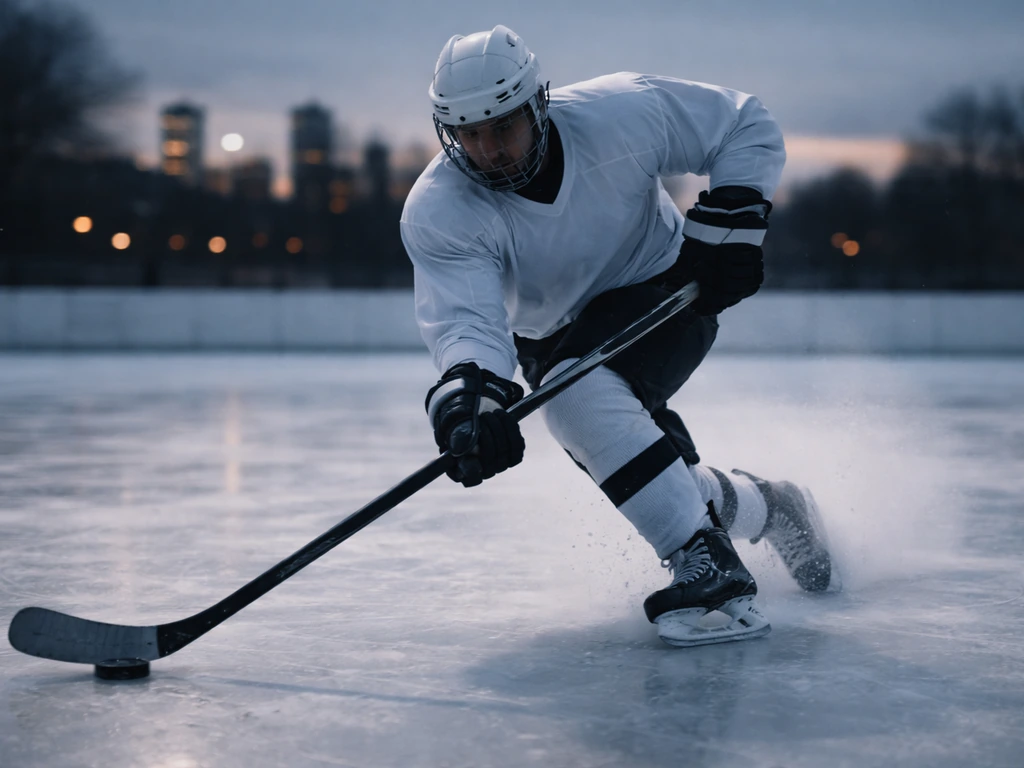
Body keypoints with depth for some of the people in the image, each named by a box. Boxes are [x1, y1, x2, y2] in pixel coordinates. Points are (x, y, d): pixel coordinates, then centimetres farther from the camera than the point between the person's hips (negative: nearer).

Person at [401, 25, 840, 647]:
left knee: (577, 392, -31)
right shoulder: (437, 212, -23)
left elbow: (747, 127, -10)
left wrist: (729, 223, -21)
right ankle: (764, 508, 23)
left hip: (670, 288, -4)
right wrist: (468, 398, -57)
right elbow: (464, 320, -37)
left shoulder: (619, 113, -24)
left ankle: (707, 566, -29)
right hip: (556, 335, 4)